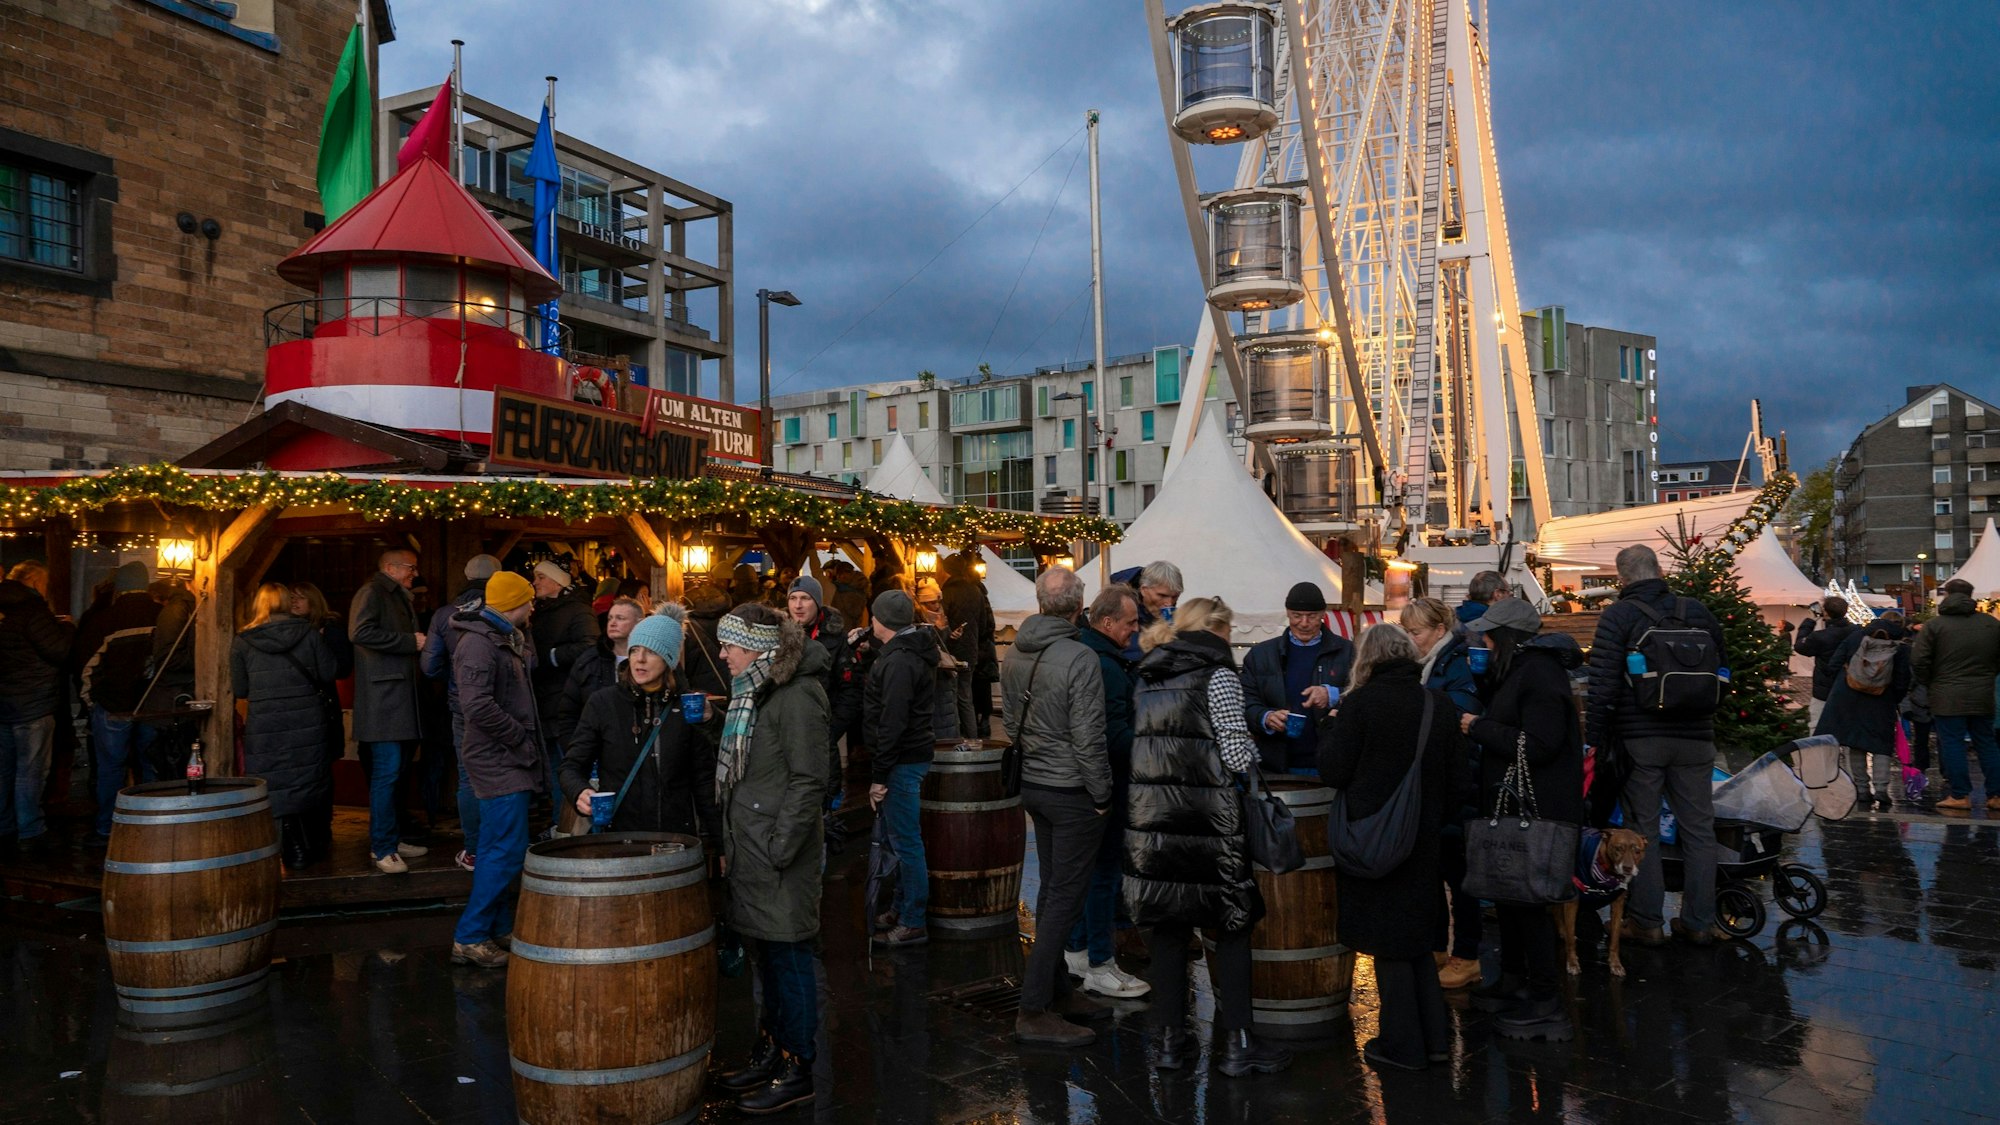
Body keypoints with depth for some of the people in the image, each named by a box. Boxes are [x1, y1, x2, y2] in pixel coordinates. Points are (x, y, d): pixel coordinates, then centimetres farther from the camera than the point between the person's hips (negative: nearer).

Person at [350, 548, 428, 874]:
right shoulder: (372, 593, -7)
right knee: (386, 771, -10)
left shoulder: (400, 598, 23)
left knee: (393, 771, 13)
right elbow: (361, 632, -23)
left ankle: (392, 839, 19)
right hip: (381, 700, -10)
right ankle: (382, 848, -5)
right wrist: (410, 642, -19)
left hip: (399, 698, 10)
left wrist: (420, 643, 14)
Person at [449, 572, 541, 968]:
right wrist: (521, 737, -17)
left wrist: (527, 742, 11)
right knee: (507, 851, -9)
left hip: (510, 761, 10)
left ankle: (499, 928, 24)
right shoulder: (478, 642, -16)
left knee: (495, 851, 15)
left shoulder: (511, 640, 15)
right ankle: (469, 938, -2)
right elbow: (477, 705, -26)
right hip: (497, 761, -10)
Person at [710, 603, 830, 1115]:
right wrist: (730, 843, 17)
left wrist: (780, 847, -19)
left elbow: (808, 780, -18)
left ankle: (795, 1071, 10)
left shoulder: (797, 696, -15)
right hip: (750, 846, 9)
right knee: (768, 956, 17)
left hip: (779, 850, -9)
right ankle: (768, 1054, 28)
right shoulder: (752, 693, 14)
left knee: (787, 956, 0)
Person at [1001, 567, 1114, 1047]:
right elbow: (1088, 739, -20)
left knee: (1051, 891, 17)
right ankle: (1034, 1011, 1)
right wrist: (1102, 795, -10)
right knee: (1065, 899, -2)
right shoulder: (1079, 659, -20)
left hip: (1032, 785, 8)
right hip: (1072, 793, -8)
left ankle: (1057, 992, 27)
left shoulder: (1014, 654, 4)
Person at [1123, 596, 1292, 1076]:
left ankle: (1169, 1041, 17)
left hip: (1148, 813, 6)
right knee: (1231, 928, 6)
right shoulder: (1217, 674, -6)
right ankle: (1237, 1044, 10)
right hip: (1206, 816, -6)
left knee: (1166, 928, 12)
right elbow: (1237, 755, -11)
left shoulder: (1148, 675, 15)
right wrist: (1253, 751, 9)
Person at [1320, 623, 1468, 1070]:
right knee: (1417, 935, 19)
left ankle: (1402, 1045, 13)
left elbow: (1333, 772, -11)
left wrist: (1329, 729, 4)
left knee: (1388, 941, 6)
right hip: (1424, 837, 5)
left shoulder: (1359, 703, -14)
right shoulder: (1441, 704, 2)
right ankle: (1434, 1036, 23)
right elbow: (1459, 777, 7)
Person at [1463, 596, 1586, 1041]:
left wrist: (1478, 727, -17)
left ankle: (1545, 1001, 5)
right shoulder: (1518, 669, 15)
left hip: (1536, 811, -11)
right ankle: (1514, 979, 32)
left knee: (1528, 897, -4)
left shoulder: (1539, 673, -18)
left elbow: (1537, 745, -24)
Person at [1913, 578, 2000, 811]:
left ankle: (1960, 795, 1)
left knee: (1952, 744, 1)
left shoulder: (1934, 625, -7)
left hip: (1947, 697, -4)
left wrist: (1929, 685, 4)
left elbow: (1918, 660, -11)